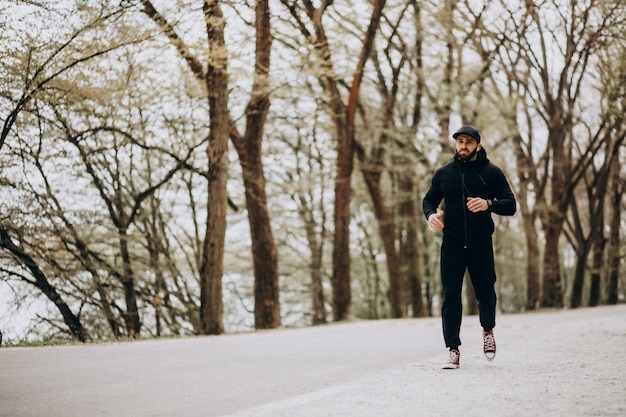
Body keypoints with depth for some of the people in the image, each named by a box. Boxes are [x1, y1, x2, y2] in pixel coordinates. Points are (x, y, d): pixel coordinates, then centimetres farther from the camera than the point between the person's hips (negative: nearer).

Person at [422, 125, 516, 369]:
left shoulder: (491, 173, 1)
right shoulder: (443, 173, 9)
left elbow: (511, 205, -3)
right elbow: (429, 200, 19)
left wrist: (488, 204, -24)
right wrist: (431, 214, -5)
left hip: (481, 245, -1)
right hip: (451, 246, 1)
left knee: (485, 293, 6)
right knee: (450, 297, -4)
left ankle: (488, 330, 38)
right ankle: (453, 351, 1)